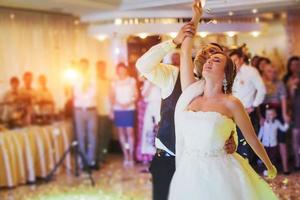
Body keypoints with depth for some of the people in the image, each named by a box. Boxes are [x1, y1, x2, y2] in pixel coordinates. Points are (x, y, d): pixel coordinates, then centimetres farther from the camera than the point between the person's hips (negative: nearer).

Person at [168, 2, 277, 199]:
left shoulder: (231, 103, -5)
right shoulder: (191, 92, 5)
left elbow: (252, 138, 5)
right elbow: (186, 52, 7)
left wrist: (269, 166, 15)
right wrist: (196, 18, 13)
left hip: (221, 173, -3)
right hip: (190, 173, 4)